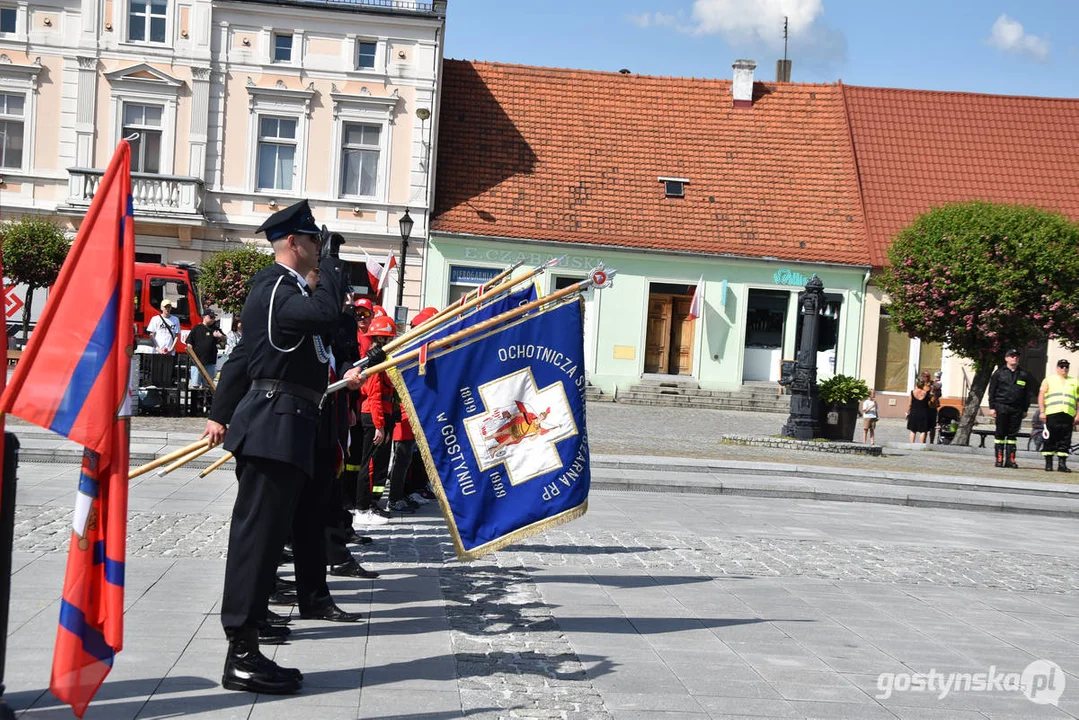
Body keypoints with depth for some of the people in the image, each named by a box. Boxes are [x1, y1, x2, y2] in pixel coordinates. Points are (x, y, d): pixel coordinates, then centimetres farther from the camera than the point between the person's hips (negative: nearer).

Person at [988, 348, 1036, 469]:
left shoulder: (1024, 375, 11)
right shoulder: (999, 373, 5)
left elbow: (1027, 394, 14)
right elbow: (992, 391, 4)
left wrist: (1025, 410, 9)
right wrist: (992, 407, -2)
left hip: (1017, 409, 2)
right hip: (1001, 407, -2)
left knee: (1012, 434, 3)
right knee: (1000, 434, -1)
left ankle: (1010, 459, 6)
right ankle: (999, 459, 2)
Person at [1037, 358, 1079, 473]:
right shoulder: (1049, 380, 13)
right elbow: (1041, 396, 7)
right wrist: (1042, 412, -4)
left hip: (1068, 415, 2)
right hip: (1052, 414, -2)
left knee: (1065, 441, 0)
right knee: (1050, 440, -2)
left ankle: (1062, 463, 3)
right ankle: (1048, 463, 2)